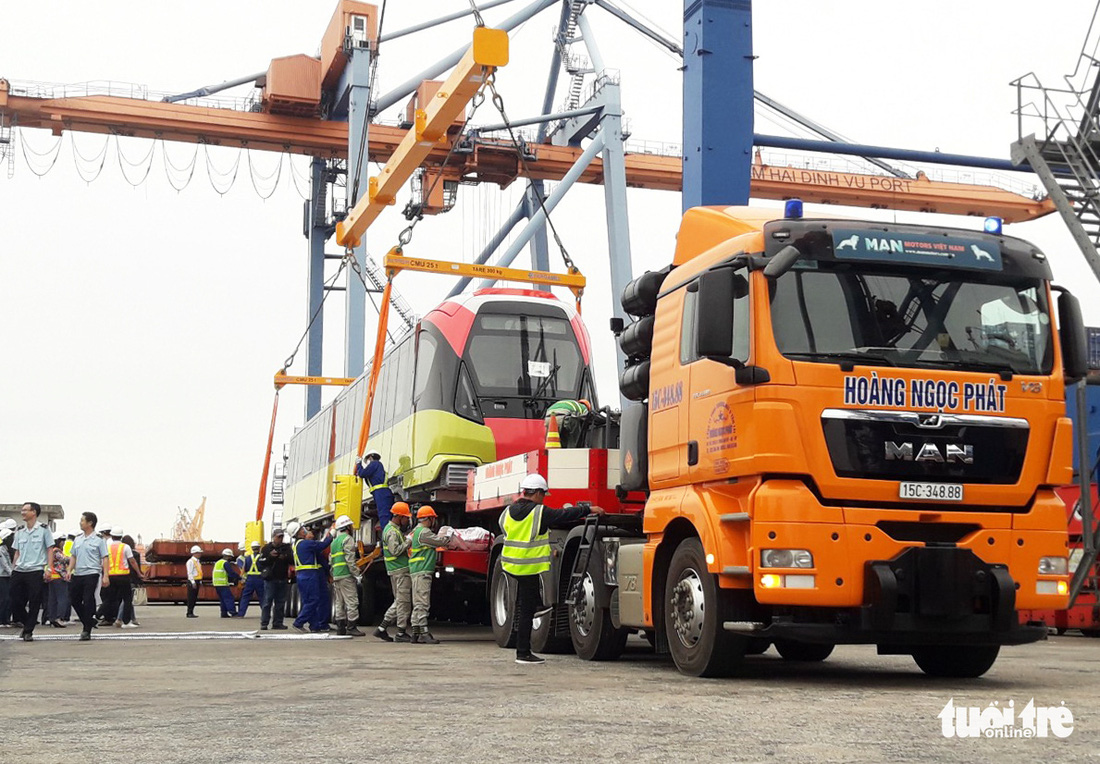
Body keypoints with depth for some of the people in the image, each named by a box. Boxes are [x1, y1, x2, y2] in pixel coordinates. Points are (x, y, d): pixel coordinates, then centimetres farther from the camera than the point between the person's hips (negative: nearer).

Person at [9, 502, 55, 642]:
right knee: (15, 603, 4)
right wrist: (13, 569, 10)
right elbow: (17, 552, 18)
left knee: (34, 603, -4)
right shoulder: (20, 532, 14)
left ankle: (28, 631, 5)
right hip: (19, 572, 5)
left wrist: (48, 568, -9)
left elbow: (50, 550, -1)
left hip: (36, 571, -5)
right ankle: (27, 623, 26)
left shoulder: (43, 529, 0)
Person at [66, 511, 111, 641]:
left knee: (88, 601, -7)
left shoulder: (99, 540, -3)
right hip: (77, 575, 7)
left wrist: (106, 576, -13)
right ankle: (89, 621, 25)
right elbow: (73, 556, 20)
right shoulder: (77, 540, 15)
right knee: (74, 599, 9)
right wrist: (70, 570, 5)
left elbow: (105, 558, -5)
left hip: (91, 574, -6)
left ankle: (87, 630, -1)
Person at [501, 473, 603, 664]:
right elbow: (565, 515, -7)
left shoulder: (508, 511, 6)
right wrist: (589, 510, 5)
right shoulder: (540, 513, -13)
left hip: (510, 565, 7)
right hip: (530, 569, -6)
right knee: (527, 610, -1)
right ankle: (523, 653, 4)